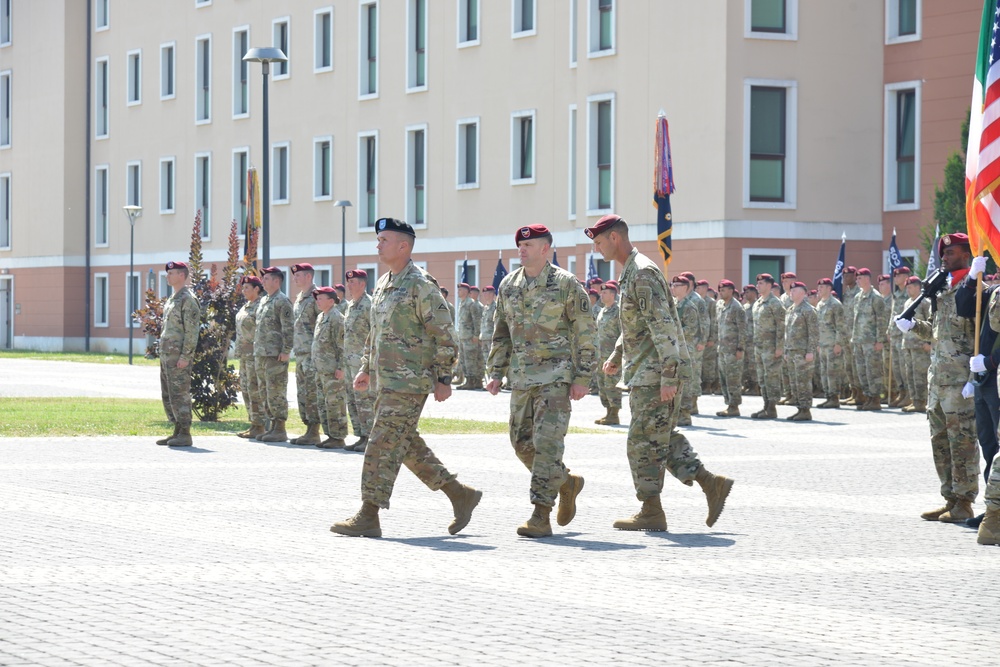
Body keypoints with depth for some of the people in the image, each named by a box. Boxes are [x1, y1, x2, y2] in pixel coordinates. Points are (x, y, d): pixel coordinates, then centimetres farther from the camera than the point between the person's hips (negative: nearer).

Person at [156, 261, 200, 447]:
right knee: (168, 395, 11)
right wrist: (162, 353, 19)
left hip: (179, 356, -10)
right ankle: (177, 431, 16)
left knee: (179, 394, -8)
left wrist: (185, 356, -21)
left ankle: (185, 435, -5)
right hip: (167, 355, 10)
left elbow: (192, 331, -17)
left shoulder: (188, 299, -13)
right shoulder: (172, 299, 18)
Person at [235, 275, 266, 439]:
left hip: (255, 353, -10)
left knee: (255, 389, -9)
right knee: (246, 388, 11)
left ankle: (259, 426, -6)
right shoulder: (246, 307, 18)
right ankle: (254, 424, 16)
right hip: (245, 354, 10)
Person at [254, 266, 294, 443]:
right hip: (261, 355, 9)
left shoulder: (282, 301, -9)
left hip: (275, 355, -9)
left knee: (276, 393, -7)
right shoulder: (264, 301, 18)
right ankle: (273, 426, 16)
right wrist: (256, 351, 19)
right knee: (266, 393, 11)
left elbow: (289, 328, -15)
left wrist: (286, 351, -19)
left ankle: (280, 430, -5)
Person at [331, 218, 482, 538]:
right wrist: (366, 368, 21)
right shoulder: (384, 283, 15)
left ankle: (368, 517, -5)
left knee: (384, 445, -9)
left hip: (409, 382, -10)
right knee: (407, 443, 13)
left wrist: (444, 378, -14)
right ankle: (460, 494, 21)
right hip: (387, 380, 10)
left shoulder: (420, 284, -13)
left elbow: (444, 333, -13)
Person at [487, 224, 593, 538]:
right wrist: (495, 373, 12)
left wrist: (582, 379, -10)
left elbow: (585, 334, -5)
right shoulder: (508, 285, 10)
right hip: (521, 377, 6)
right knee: (522, 442, 8)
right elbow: (501, 333, 19)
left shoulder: (566, 284, -6)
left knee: (547, 442, -12)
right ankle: (566, 482, 31)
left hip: (556, 376, -6)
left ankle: (541, 516, -11)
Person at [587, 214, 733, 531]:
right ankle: (711, 483, 10)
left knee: (645, 441, -4)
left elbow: (663, 325, -23)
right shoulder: (630, 272, 16)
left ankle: (651, 512, 2)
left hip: (654, 373, -10)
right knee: (661, 439, 12)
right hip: (645, 372, 10)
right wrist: (617, 356, 32)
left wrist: (669, 375, -26)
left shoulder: (643, 273, -17)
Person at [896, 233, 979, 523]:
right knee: (940, 440, 12)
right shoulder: (942, 288, 16)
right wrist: (912, 325, 7)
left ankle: (964, 503, 1)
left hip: (961, 378, -9)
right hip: (938, 376, 9)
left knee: (962, 440, -4)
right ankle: (950, 499, 20)